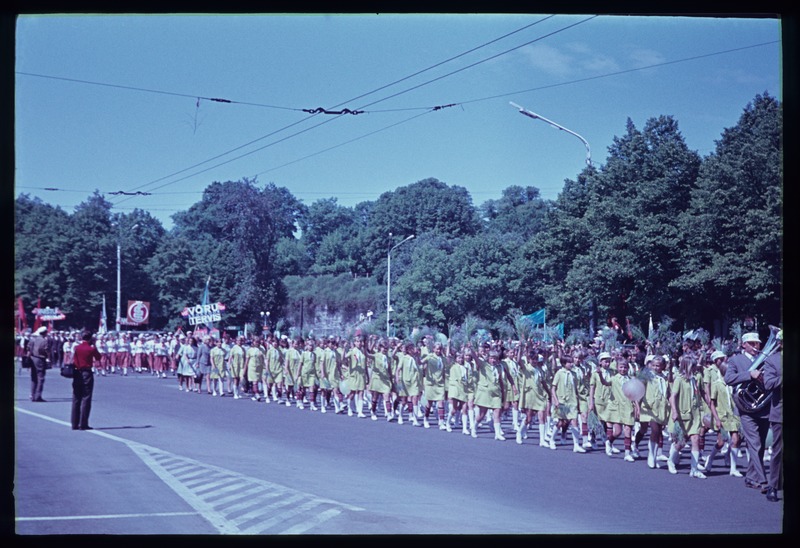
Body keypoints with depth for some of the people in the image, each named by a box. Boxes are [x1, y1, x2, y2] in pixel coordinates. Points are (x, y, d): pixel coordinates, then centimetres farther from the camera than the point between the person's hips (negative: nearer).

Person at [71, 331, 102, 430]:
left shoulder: (76, 348, 3)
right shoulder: (91, 349, -8)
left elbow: (74, 360, 9)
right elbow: (99, 358, 6)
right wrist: (94, 345, 7)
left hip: (77, 373, 4)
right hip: (87, 373, -4)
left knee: (76, 399, 9)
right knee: (86, 399, -1)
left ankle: (75, 424, 10)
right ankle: (83, 424, -4)